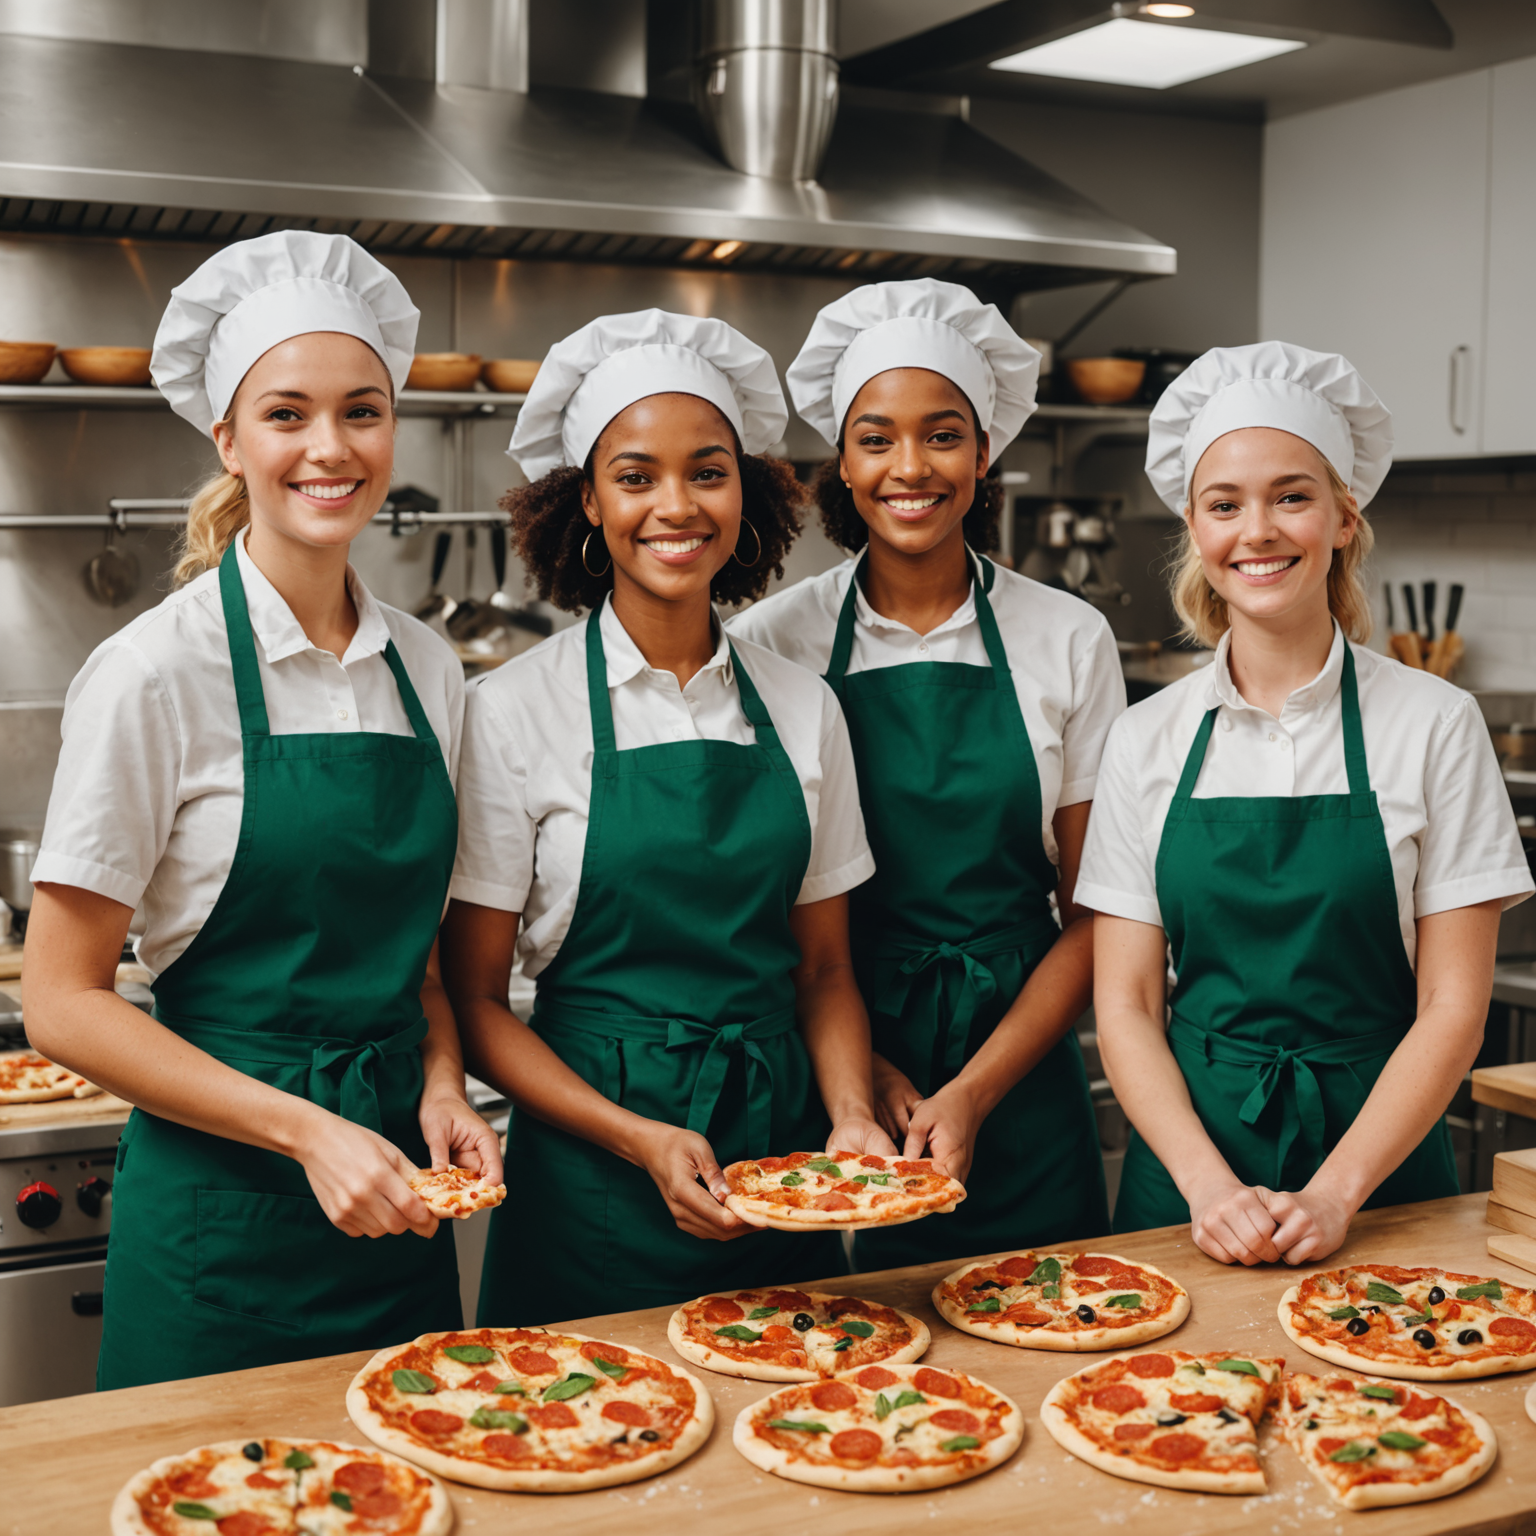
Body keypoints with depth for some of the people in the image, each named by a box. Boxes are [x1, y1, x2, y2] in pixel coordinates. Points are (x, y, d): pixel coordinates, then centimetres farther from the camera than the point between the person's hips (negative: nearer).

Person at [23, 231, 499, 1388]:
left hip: (396, 1193, 5)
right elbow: (65, 1000, -11)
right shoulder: (159, 673, -12)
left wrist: (442, 1087, -5)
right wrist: (304, 1129, -18)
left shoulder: (428, 670, 4)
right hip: (223, 1213, -5)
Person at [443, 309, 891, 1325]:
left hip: (782, 1169, 3)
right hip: (592, 1179, -3)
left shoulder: (804, 708, 3)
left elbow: (824, 971, 9)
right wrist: (639, 1138, -17)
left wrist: (852, 1116, -8)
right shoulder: (516, 711, -7)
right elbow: (474, 1003, -6)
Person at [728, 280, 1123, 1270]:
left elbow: (1095, 913, 1)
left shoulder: (1069, 640, 0)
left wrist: (972, 1092, -11)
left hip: (1019, 1098, 1)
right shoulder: (773, 642, -2)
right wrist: (863, 1071, -12)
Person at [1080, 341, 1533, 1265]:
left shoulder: (1434, 723, -4)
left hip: (1377, 1155, -1)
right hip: (1189, 1162, 1)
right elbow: (1126, 1006, 0)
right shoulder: (1149, 739, 1)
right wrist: (1208, 1184, -13)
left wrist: (1335, 1192, -15)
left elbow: (1452, 1007, -5)